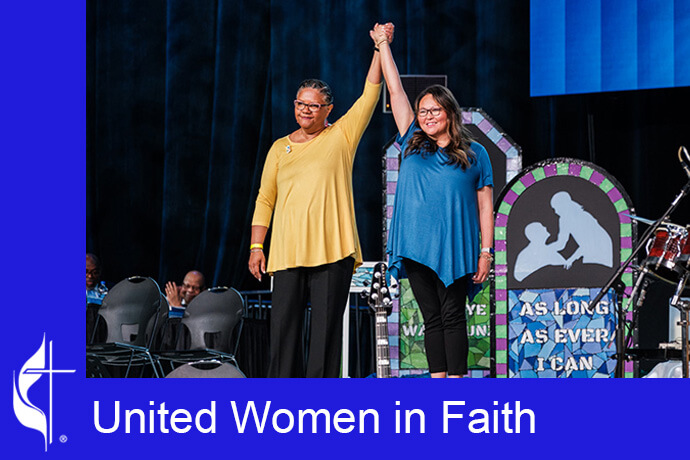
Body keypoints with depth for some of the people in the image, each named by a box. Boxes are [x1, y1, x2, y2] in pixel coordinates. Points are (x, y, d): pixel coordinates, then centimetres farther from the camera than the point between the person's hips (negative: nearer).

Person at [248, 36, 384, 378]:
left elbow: (370, 94, 2)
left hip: (332, 249, -2)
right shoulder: (280, 148, 15)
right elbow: (264, 200, 16)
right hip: (286, 252, 2)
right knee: (284, 325, 0)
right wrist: (256, 247, 10)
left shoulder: (341, 136, 8)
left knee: (326, 326, -2)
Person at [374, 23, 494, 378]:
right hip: (417, 248, 3)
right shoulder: (412, 145, 13)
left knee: (452, 316, -3)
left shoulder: (474, 155, 7)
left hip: (454, 249, -3)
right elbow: (395, 90, 14)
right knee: (432, 318, 4)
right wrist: (383, 44, 14)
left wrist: (486, 251, -3)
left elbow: (484, 206, 5)